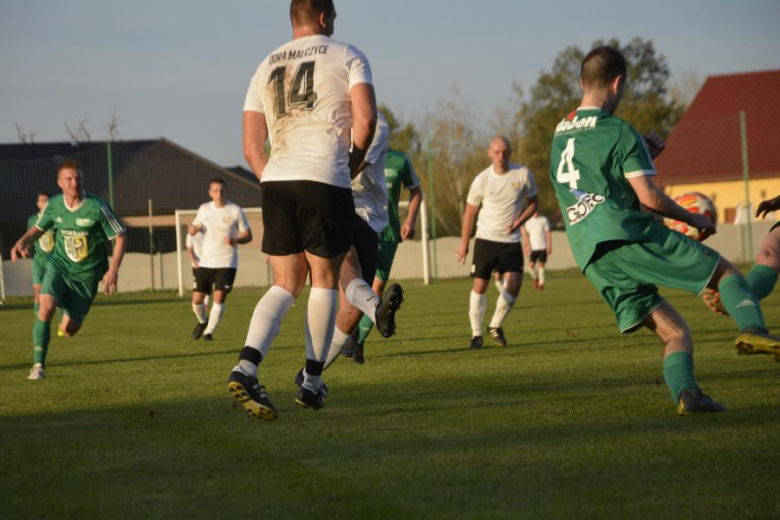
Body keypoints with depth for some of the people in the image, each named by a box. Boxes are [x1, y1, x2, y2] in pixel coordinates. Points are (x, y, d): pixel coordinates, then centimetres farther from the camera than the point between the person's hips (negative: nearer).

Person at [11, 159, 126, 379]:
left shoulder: (97, 208, -17)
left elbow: (119, 237, -9)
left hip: (86, 273, -2)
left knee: (69, 330, 1)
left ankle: (70, 316, 41)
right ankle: (38, 365, -16)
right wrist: (22, 242, -9)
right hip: (59, 264, 2)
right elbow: (38, 229, 13)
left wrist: (113, 270, -18)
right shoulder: (53, 205, -6)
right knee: (46, 307, -26)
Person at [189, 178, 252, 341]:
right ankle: (203, 321, 33)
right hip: (206, 261, 3)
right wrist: (193, 230, -6)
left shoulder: (235, 211, -5)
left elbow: (248, 235, -1)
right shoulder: (204, 209, 5)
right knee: (197, 299, 2)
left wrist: (235, 240, -22)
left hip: (227, 262, -3)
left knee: (219, 298, -13)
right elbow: (195, 227, 19)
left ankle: (209, 332, 1)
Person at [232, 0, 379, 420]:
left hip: (275, 181, 4)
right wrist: (352, 167, 7)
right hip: (325, 181, -4)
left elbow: (251, 148, 15)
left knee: (285, 285, 9)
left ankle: (245, 368, -13)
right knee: (324, 280, 10)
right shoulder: (347, 57, 7)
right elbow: (365, 118, -8)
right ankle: (312, 382, 12)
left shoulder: (265, 68, 19)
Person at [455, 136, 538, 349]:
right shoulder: (482, 180, -8)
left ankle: (495, 326, 8)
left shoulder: (523, 174, -5)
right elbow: (469, 212, 4)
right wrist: (464, 243, 5)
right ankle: (476, 333, 10)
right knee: (480, 285, -3)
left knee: (514, 284, -13)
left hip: (511, 241, 1)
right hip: (486, 238, -1)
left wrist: (519, 221, -11)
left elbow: (533, 203, 8)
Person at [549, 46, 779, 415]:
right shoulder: (619, 132, -2)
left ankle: (685, 394, -17)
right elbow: (648, 196, -7)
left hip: (592, 258, 6)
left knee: (675, 332, 7)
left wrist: (643, 156, 24)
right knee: (726, 271, 4)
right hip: (629, 237, -6)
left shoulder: (560, 134, 21)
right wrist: (694, 219, 7)